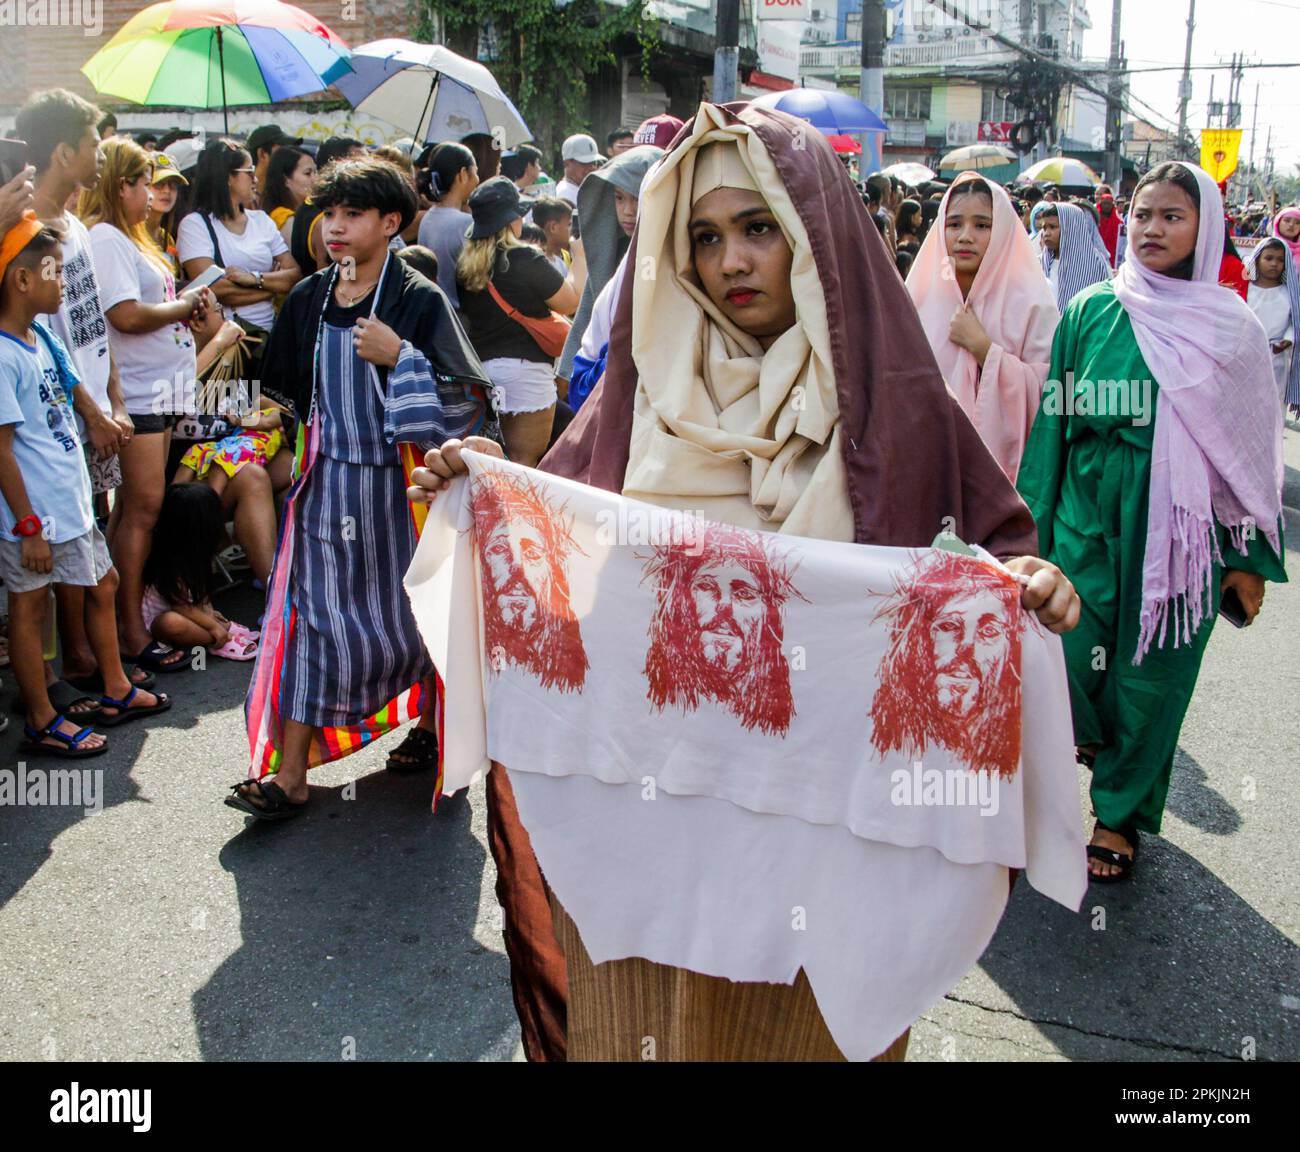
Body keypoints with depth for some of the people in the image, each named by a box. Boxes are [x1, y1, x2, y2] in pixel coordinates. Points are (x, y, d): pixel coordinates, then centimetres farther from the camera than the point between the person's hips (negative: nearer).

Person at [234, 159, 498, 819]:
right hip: (327, 482, 5)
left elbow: (471, 399, -15)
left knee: (414, 610, 7)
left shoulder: (419, 301, -9)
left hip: (398, 480, -4)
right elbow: (283, 387, 21)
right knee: (311, 614, 5)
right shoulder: (308, 300, 7)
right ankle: (289, 773, 13)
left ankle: (429, 726, 31)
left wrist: (401, 356, -21)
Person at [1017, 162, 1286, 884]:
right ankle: (1087, 734, 32)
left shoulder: (1231, 328, 1)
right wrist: (1034, 519, 2)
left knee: (1150, 675, 6)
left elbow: (1250, 446, 3)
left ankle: (1121, 810, 28)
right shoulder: (1090, 311, 3)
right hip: (1088, 509, 1)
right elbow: (1053, 420, 5)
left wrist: (1250, 557, 2)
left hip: (1180, 522, -1)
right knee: (1069, 656, -4)